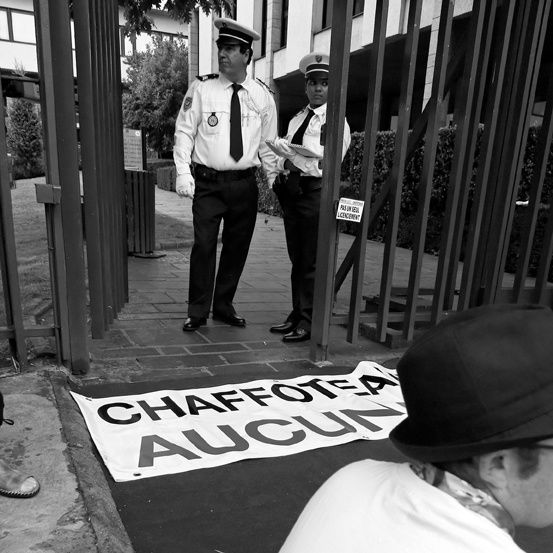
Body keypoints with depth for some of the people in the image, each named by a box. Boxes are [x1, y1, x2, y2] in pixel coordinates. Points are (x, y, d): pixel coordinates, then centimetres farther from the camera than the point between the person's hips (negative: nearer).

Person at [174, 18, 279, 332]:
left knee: (237, 247, 8)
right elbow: (184, 131, 0)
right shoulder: (201, 89, 1)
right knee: (204, 246, -6)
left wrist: (275, 177, 6)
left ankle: (224, 306, 25)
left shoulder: (262, 95, 7)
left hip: (245, 184, 3)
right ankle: (198, 312, 9)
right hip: (208, 182, -2)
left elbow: (268, 142, 12)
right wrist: (183, 172, -11)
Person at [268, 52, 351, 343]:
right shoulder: (296, 119, 18)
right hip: (291, 190, 7)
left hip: (315, 192, -7)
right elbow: (283, 158, 16)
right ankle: (297, 315, 23)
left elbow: (324, 164, -14)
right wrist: (280, 177, -4)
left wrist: (281, 146, -11)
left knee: (312, 261, -2)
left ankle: (309, 322, 8)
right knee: (297, 259, 12)